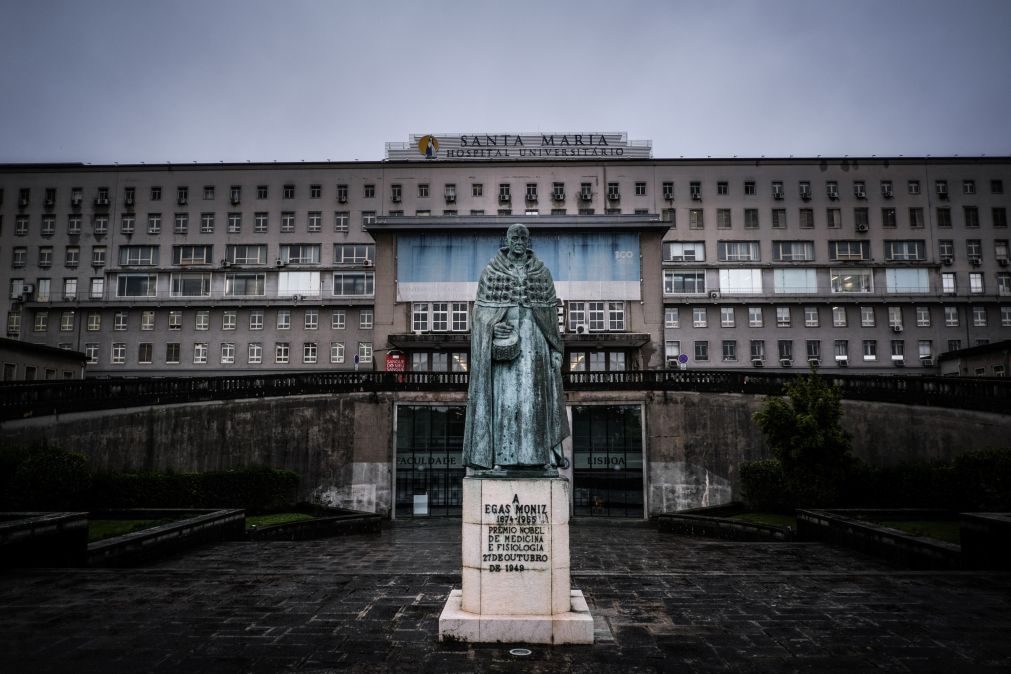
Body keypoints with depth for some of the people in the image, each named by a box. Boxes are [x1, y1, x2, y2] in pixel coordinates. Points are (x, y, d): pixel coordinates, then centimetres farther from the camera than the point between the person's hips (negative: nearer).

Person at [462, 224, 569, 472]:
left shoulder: (542, 271, 10)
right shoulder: (491, 271, 7)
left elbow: (551, 309, 10)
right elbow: (483, 309, 5)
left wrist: (555, 346, 4)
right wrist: (494, 326, -15)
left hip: (534, 341, 1)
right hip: (503, 340, -1)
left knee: (536, 394, -2)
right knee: (503, 394, -5)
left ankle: (542, 455, 1)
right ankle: (501, 457, -3)